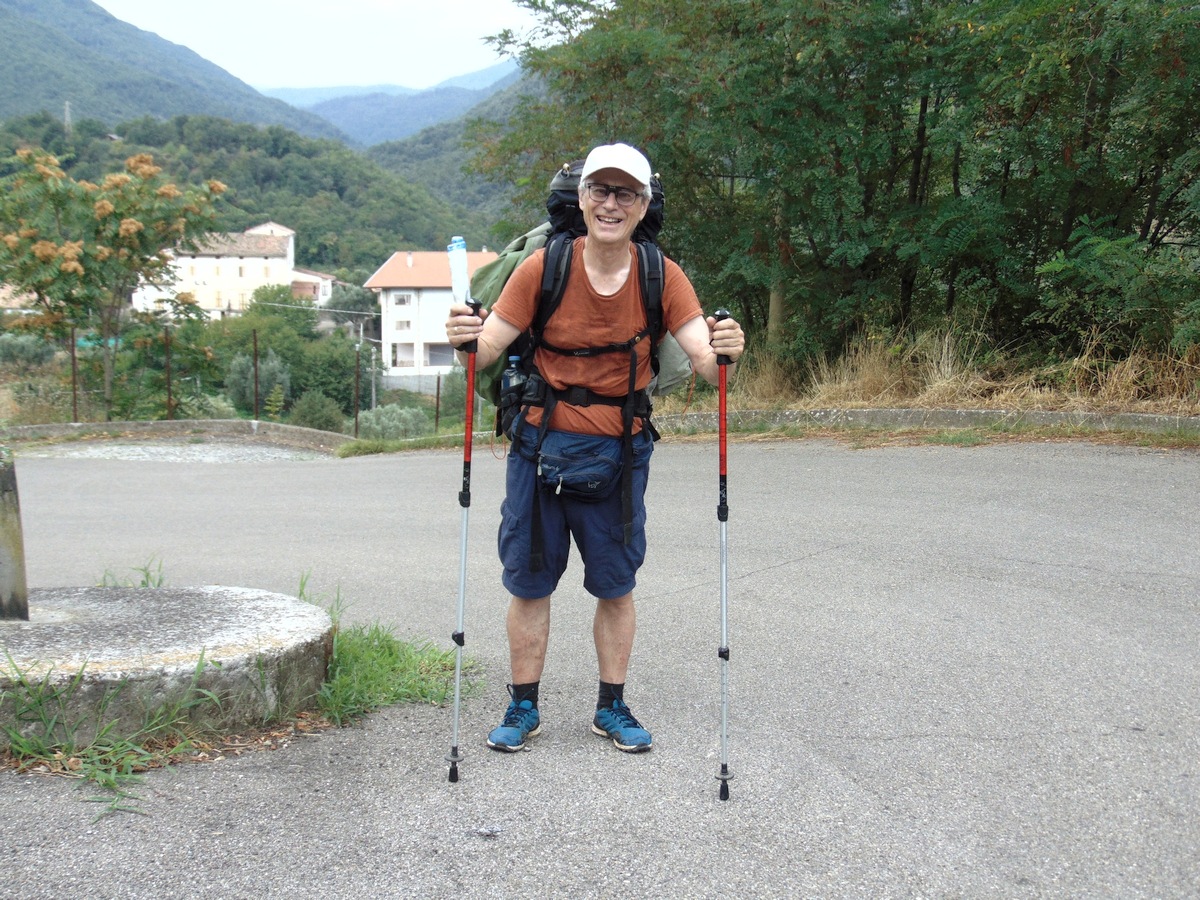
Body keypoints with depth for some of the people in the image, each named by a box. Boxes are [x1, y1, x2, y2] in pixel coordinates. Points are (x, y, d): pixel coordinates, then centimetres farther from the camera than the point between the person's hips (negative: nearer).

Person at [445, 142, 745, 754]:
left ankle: (612, 707, 27)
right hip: (542, 444, -1)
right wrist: (465, 340, -30)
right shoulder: (544, 267, -7)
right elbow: (488, 350, -8)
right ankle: (523, 707, 23)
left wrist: (724, 353, -34)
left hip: (620, 450, 1)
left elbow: (705, 364, -11)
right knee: (529, 581, 7)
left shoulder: (662, 277, -4)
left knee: (616, 585, 10)